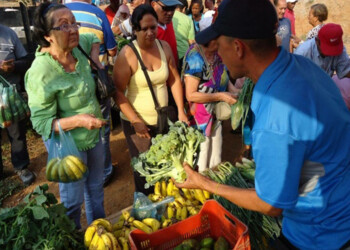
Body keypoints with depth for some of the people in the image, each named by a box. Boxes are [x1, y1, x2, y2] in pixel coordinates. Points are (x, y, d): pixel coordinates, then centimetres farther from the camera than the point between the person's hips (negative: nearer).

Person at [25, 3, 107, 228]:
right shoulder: (41, 73, -29)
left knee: (96, 187, 26)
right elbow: (41, 123, -25)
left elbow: (93, 38, 15)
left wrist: (95, 59, -4)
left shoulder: (76, 47, -10)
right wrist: (78, 120, -37)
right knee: (73, 201, 12)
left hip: (94, 134, 7)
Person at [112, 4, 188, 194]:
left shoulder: (164, 47, -1)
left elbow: (174, 80, 5)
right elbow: (118, 92, -16)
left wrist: (181, 111, -1)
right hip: (137, 122, -4)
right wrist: (135, 121, -20)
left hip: (163, 119, 5)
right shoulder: (127, 55, -16)